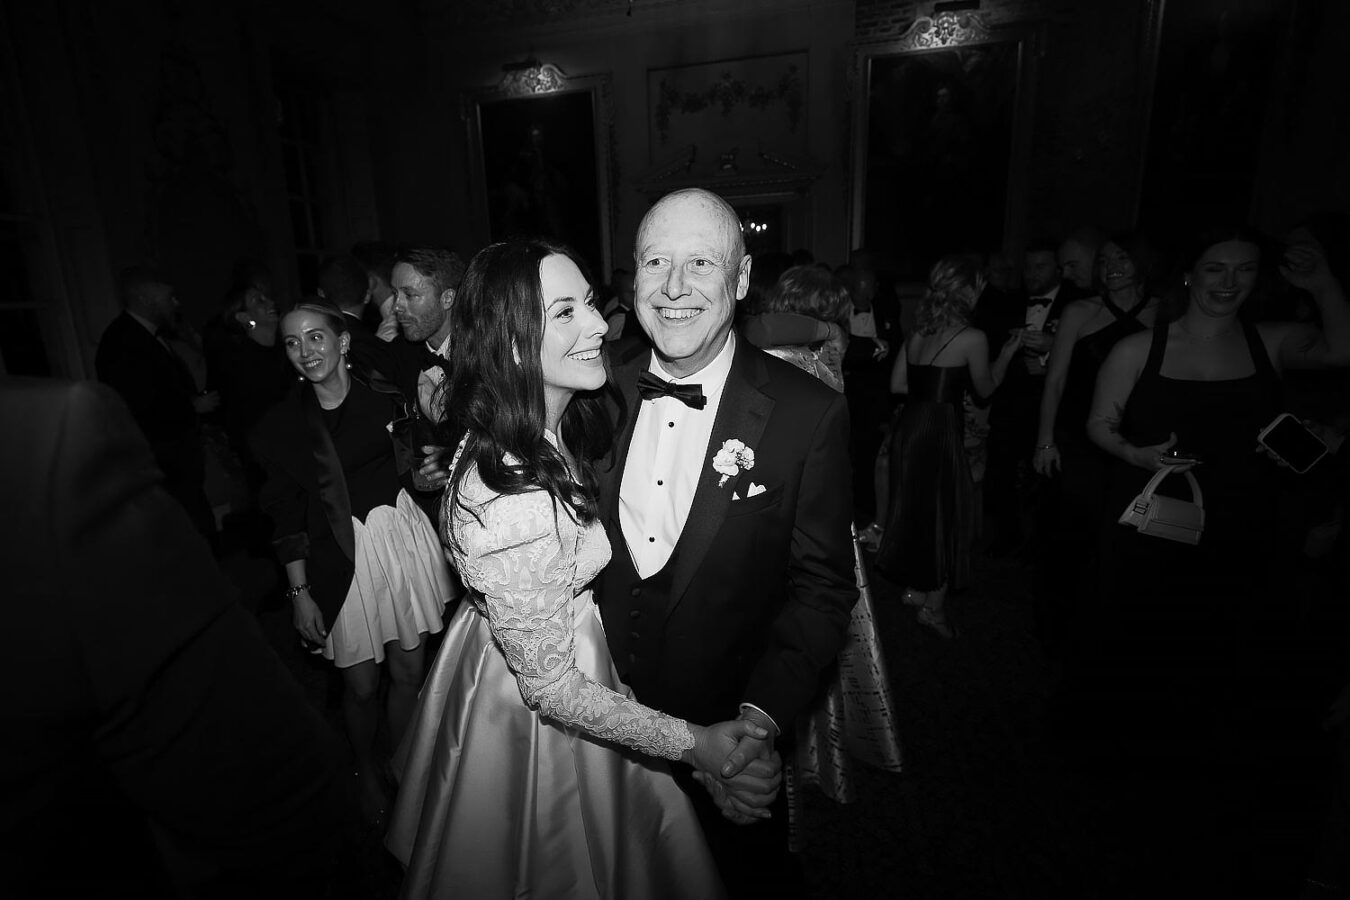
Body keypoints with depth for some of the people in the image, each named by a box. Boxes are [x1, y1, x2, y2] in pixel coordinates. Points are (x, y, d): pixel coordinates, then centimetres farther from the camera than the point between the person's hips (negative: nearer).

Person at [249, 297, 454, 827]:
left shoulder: (385, 396, -3)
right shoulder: (282, 424, -4)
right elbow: (288, 517, -2)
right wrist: (301, 592, -3)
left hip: (402, 537, 1)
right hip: (342, 558, -1)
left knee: (409, 672, 12)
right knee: (362, 685, 10)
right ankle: (367, 775, 39)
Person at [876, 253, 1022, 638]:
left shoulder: (919, 331, 5)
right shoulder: (972, 338, -12)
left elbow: (897, 384, 9)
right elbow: (985, 389, 2)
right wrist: (1007, 353, 16)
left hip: (910, 425, 7)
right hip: (940, 430, -6)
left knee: (918, 507, 20)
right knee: (946, 513, 9)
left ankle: (915, 587, 35)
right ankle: (934, 607, 21)